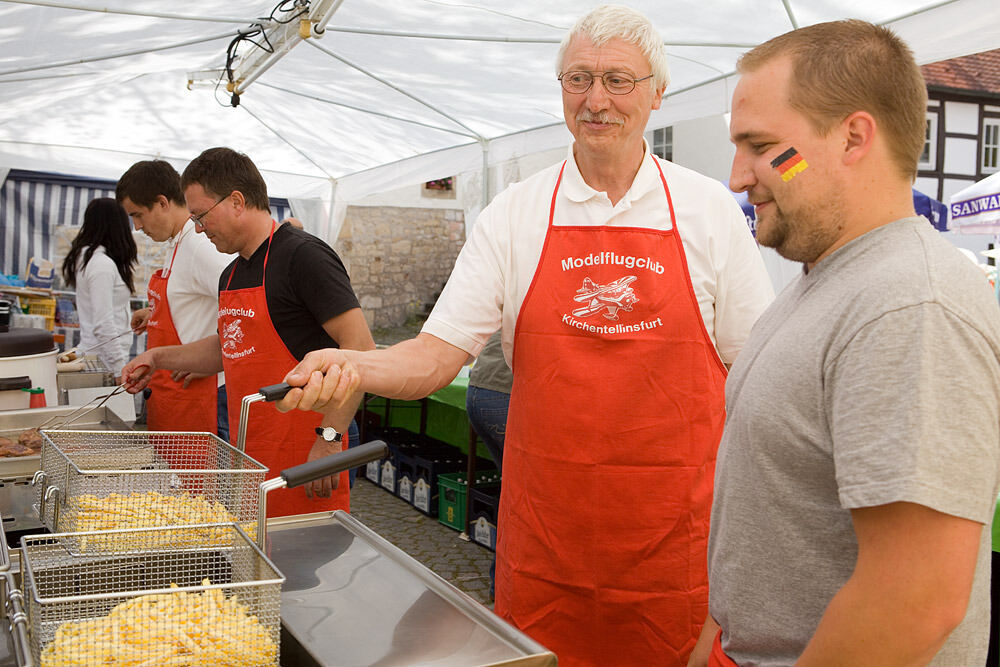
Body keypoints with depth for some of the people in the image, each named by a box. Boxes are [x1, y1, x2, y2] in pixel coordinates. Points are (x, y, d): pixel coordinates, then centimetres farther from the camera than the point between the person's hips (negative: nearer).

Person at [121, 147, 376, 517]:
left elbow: (361, 349, -19)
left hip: (301, 458, -8)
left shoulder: (303, 255, -13)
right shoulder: (232, 274, 15)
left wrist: (329, 438, -22)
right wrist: (158, 357, 23)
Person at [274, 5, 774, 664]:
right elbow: (437, 355, -4)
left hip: (674, 533, 0)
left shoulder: (710, 209, 1)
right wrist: (352, 367, -23)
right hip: (544, 530, 1)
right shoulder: (514, 214, 1)